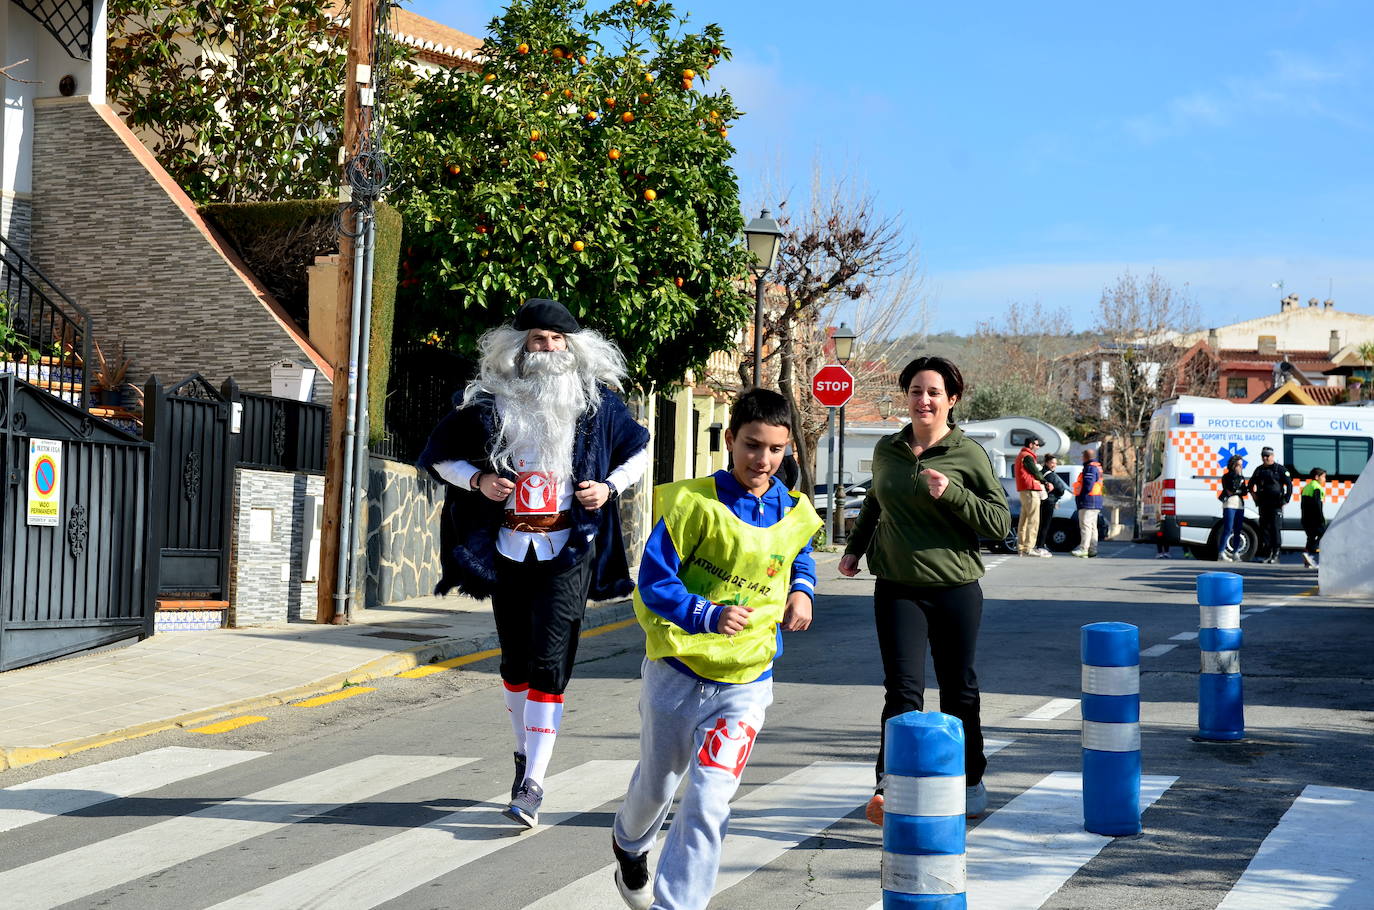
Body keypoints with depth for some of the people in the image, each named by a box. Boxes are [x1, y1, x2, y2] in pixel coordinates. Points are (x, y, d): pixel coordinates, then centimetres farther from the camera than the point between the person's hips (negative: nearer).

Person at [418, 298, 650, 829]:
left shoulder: (597, 402, 2)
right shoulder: (491, 401, 2)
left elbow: (640, 450, 17)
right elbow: (439, 456, 12)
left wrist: (611, 487, -2)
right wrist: (477, 480, -7)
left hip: (568, 550, -2)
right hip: (509, 547, 2)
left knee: (548, 664, -10)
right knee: (515, 662, 13)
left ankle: (533, 785, -12)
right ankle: (524, 753, 35)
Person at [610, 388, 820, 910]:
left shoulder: (793, 514, -1)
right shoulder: (693, 502, -15)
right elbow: (654, 581, -16)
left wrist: (802, 591, 1)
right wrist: (709, 616, -31)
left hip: (745, 682, 1)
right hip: (675, 671, -1)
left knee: (709, 803, -13)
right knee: (657, 785, 21)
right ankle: (630, 845, 55)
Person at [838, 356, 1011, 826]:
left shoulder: (968, 455, -4)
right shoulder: (886, 451, 7)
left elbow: (1000, 522, -7)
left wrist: (952, 493, -19)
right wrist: (854, 548, 25)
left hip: (955, 589, -1)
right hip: (897, 588, 1)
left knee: (959, 691, 11)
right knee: (903, 689, -11)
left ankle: (970, 780, 28)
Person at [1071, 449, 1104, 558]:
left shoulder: (1090, 468, -13)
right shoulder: (1097, 467, 20)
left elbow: (1088, 485, -21)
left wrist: (1081, 497, -11)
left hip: (1088, 501, -11)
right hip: (1096, 502, 11)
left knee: (1085, 524, -14)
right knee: (1092, 526, 12)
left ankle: (1083, 548, -19)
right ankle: (1092, 549, 15)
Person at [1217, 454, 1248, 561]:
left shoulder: (1241, 477, 18)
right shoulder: (1226, 477, 1)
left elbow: (1244, 492, 8)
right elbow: (1229, 491, -10)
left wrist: (1234, 492, -7)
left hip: (1240, 505, 6)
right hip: (1229, 505, -6)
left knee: (1237, 531, 4)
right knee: (1228, 530, -12)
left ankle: (1235, 553, 8)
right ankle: (1221, 553, -13)